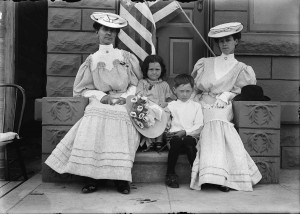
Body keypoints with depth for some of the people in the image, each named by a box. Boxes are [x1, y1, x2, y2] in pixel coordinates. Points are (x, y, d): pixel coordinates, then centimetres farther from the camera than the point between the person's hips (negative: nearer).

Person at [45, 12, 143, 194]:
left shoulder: (127, 57, 10)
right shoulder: (92, 60, 10)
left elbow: (136, 83, 12)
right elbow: (83, 89, 8)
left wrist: (127, 96, -8)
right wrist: (101, 95, -9)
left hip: (122, 107, 0)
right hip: (98, 106, 1)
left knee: (120, 139, -23)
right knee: (92, 136, -23)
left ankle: (121, 179, -9)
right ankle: (93, 178, -10)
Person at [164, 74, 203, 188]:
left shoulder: (196, 106, 15)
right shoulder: (171, 105, 17)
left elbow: (199, 126, 4)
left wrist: (185, 132, -10)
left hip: (190, 136, 0)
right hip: (175, 135, 0)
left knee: (188, 142, -35)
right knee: (175, 141, -34)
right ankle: (170, 174, -19)